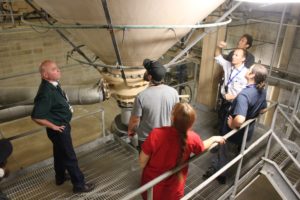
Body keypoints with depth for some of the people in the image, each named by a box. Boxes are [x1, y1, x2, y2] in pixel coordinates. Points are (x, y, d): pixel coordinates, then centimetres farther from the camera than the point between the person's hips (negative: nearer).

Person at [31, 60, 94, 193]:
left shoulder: (53, 84, -2)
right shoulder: (46, 92, -31)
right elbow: (36, 116, -32)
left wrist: (67, 107, 10)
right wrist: (54, 126, -20)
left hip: (62, 125, 9)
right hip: (59, 129, -9)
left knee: (59, 153, 25)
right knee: (70, 157, 5)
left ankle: (60, 177, 47)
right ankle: (79, 184, 22)